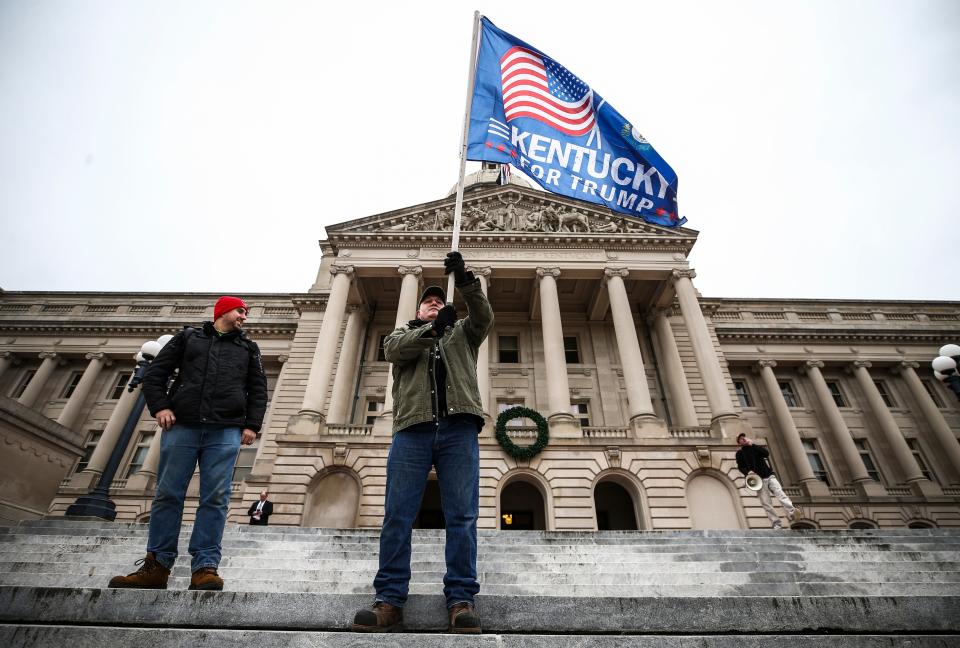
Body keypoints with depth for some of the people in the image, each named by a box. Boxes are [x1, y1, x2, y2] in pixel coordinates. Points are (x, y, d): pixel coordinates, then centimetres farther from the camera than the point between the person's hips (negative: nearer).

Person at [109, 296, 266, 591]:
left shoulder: (249, 349, 20)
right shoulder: (188, 337, 18)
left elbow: (258, 390, 14)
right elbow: (155, 373, 14)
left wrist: (252, 425, 2)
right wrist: (159, 406, -2)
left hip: (225, 432, 0)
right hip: (182, 426, 0)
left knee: (215, 498, -6)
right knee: (167, 494, 1)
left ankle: (205, 567, -5)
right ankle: (156, 566, 12)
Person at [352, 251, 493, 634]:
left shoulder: (462, 332, 27)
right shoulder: (405, 332, 25)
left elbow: (483, 318, 7)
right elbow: (393, 349, 2)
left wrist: (465, 282, -6)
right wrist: (432, 328, -12)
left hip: (459, 429, 0)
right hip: (412, 428, 0)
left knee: (462, 516, -5)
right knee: (397, 515, -4)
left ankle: (460, 599, -1)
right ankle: (389, 600, 1)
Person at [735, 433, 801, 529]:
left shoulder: (755, 447, 21)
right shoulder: (740, 453, 14)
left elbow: (766, 453, 2)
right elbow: (740, 467, 2)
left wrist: (753, 444, -2)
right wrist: (748, 472, -18)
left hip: (769, 475, 1)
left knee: (780, 493, -22)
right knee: (766, 504, -10)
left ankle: (792, 513, -39)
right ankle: (777, 525, -11)